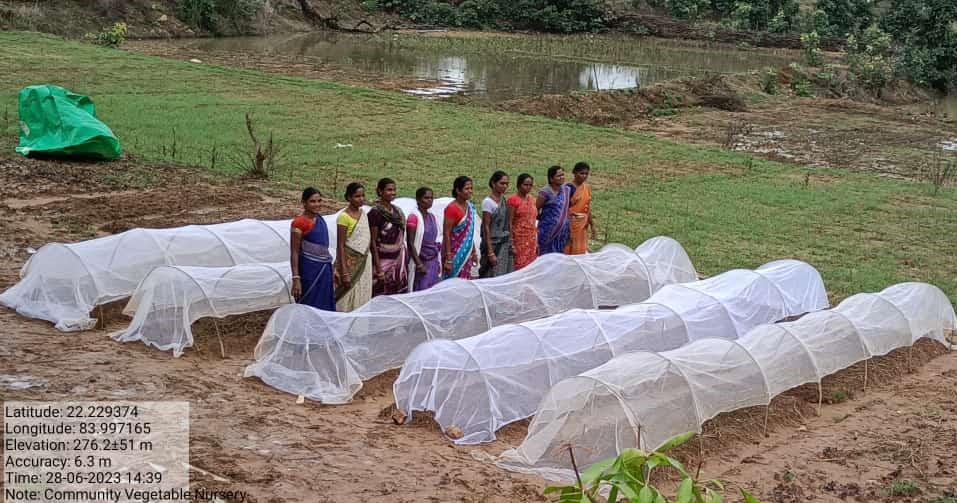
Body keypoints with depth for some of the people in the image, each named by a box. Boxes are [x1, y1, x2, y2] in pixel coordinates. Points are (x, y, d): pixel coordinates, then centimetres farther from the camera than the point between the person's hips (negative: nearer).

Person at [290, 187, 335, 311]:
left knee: (326, 307, 12)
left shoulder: (320, 219, 9)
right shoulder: (299, 222, -13)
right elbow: (294, 252, -14)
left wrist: (331, 270, 21)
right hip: (309, 270, -7)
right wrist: (296, 278, -19)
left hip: (324, 269, 7)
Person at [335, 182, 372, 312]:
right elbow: (340, 245, -13)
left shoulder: (363, 214, 9)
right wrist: (344, 273, -18)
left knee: (362, 300, 8)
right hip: (350, 262, -6)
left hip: (364, 262, 7)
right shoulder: (344, 216, -11)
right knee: (349, 301, -3)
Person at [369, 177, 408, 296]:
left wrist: (404, 260, 13)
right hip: (383, 261, -6)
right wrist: (378, 269, -15)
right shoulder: (375, 212, -10)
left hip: (398, 262, 6)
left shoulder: (397, 211, 10)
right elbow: (373, 242, -12)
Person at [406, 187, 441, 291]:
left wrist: (438, 263, 14)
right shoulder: (414, 217, -10)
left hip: (434, 262, 7)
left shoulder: (432, 217, 12)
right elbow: (411, 243, -13)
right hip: (422, 262, -7)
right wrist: (419, 263, -17)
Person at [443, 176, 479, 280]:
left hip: (466, 254, 7)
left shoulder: (469, 206, 8)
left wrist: (473, 252, 17)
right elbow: (446, 234, -16)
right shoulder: (452, 208, -15)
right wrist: (448, 258, -20)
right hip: (455, 254, -7)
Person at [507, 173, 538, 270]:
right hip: (519, 239, -6)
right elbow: (509, 223, -10)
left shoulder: (532, 199, 12)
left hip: (531, 240, 6)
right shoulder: (513, 200, -7)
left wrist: (536, 242, 13)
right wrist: (511, 244, -16)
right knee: (519, 266, -8)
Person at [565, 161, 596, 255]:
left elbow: (588, 208, 14)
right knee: (569, 250, -2)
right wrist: (567, 228, -17)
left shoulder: (587, 188, 9)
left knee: (580, 252, 9)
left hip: (583, 225, 6)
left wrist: (592, 225, 13)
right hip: (571, 223, -6)